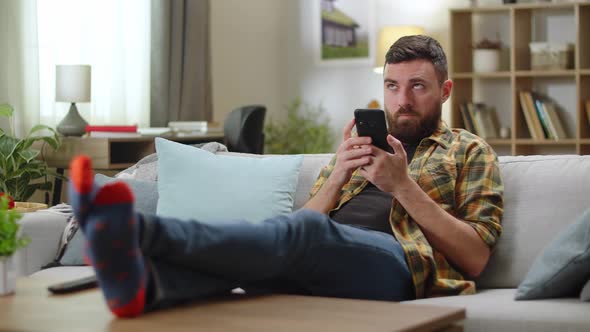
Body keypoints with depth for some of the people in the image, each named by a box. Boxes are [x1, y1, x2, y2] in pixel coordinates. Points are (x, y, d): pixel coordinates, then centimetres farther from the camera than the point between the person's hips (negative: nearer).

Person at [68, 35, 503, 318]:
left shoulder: (469, 152, 21)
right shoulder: (361, 146, 34)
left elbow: (475, 257, 5)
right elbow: (306, 222, 22)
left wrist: (402, 185, -2)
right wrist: (337, 177, 4)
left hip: (398, 263, -5)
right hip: (320, 269, 5)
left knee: (305, 231, -37)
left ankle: (138, 231, -59)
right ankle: (141, 283, -63)